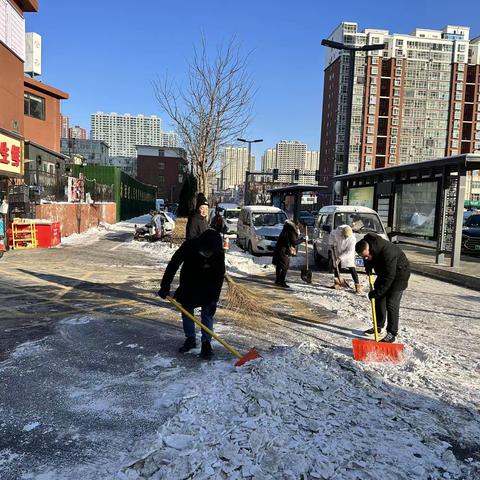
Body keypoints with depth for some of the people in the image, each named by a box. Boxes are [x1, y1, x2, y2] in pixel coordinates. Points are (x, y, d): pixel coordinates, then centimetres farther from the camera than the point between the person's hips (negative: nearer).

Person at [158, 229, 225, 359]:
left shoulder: (219, 254, -30)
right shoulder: (189, 246, -32)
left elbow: (219, 277, -21)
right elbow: (173, 264, -22)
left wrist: (214, 300, -23)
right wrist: (165, 286, -23)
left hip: (207, 287, -1)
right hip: (188, 283, 1)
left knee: (207, 313, -5)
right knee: (186, 310, 7)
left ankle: (206, 343, 4)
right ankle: (190, 339, 22)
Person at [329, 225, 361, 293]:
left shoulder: (352, 239, -30)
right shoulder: (337, 231, -26)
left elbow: (350, 251, -26)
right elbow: (332, 235, -2)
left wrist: (340, 257, -28)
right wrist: (331, 243, -6)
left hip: (347, 254, -3)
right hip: (337, 251, 3)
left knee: (352, 268, -12)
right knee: (336, 266, 10)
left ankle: (357, 285, -11)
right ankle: (337, 282, 25)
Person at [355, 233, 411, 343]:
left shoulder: (388, 252, -39)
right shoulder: (365, 247, -16)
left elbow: (389, 277, -35)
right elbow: (369, 261, 11)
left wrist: (377, 292, -32)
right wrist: (368, 267, -8)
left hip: (399, 273, -8)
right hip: (384, 272, 8)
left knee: (391, 303, -11)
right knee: (379, 299, 10)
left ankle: (392, 333, -4)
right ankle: (378, 326, 23)